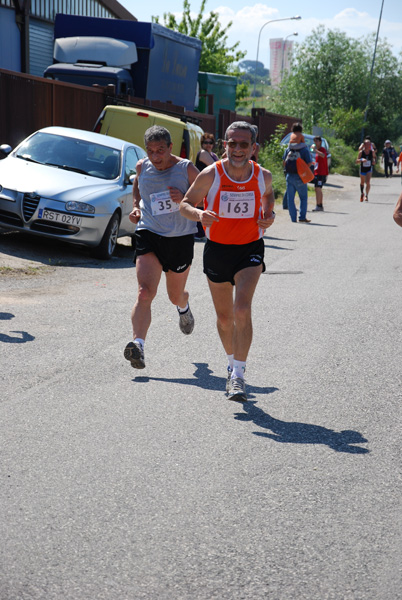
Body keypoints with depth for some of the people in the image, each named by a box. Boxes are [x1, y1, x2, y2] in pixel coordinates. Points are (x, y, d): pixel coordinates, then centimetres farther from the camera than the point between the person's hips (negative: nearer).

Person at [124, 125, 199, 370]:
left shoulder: (187, 169, -7)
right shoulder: (142, 167, 2)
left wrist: (185, 199, -20)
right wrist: (136, 207, 7)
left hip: (181, 238, -1)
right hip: (149, 234, 1)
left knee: (175, 295, 17)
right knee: (145, 293, -20)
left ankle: (184, 307, 55)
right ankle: (138, 344, -31)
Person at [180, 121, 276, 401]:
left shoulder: (263, 176, -8)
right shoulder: (210, 175, -14)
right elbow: (186, 203, -3)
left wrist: (269, 214, -3)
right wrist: (199, 214, -25)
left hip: (250, 250, -1)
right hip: (217, 250, 1)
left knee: (242, 309, -20)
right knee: (224, 317, 12)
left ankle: (238, 375, -14)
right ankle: (233, 362, 38)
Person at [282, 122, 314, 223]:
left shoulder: (288, 149, 4)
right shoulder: (304, 149, -7)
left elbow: (284, 162, 7)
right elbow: (309, 164, -9)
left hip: (289, 176, 3)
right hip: (300, 177, -3)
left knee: (290, 198, 8)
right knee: (303, 197, 10)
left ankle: (293, 218, 6)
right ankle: (302, 217, 4)